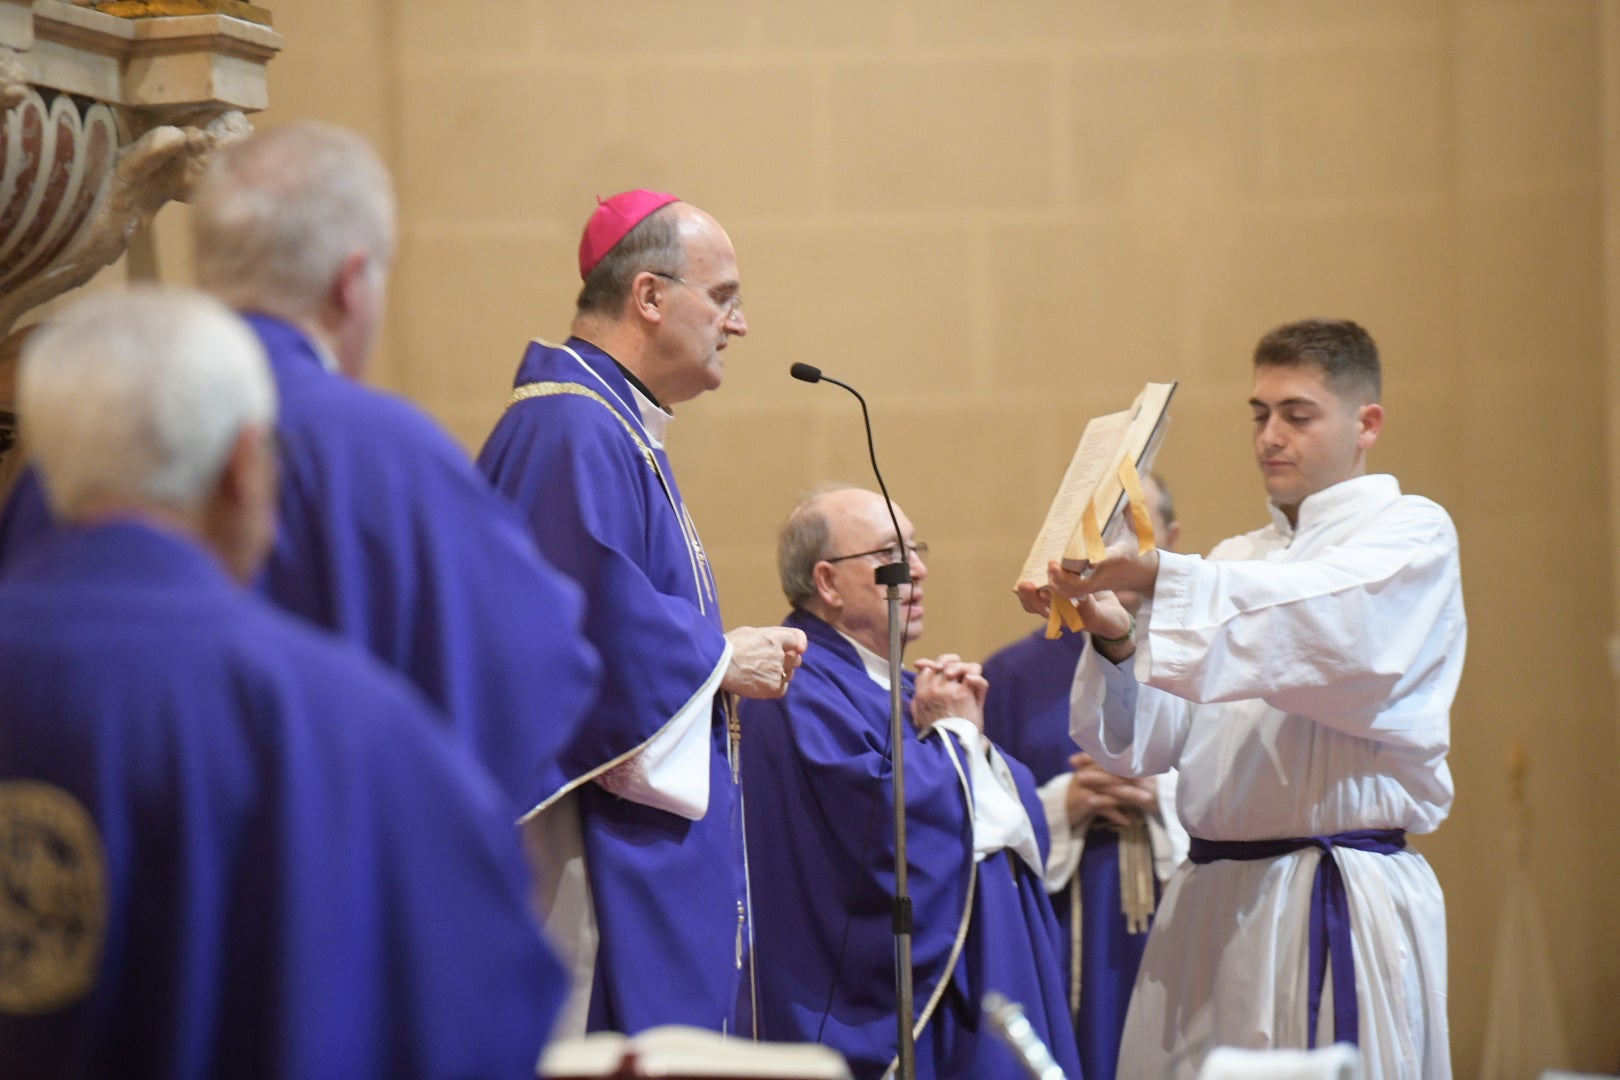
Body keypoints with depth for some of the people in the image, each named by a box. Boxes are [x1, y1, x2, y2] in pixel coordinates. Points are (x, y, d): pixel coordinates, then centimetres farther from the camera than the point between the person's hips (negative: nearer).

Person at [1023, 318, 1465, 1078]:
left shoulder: (1411, 533, 1)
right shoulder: (1236, 562, 21)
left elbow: (1334, 625, -23)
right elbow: (1146, 741, 11)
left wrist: (1158, 577, -32)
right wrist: (1117, 643, -10)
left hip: (1342, 913, -6)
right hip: (1213, 899, 6)